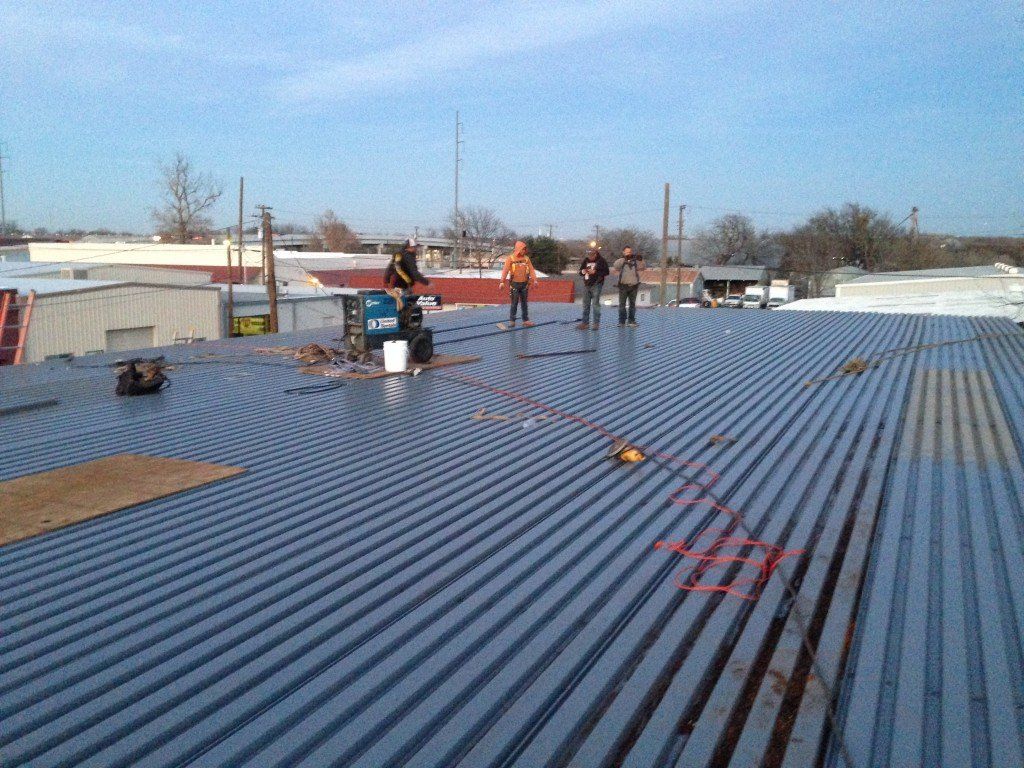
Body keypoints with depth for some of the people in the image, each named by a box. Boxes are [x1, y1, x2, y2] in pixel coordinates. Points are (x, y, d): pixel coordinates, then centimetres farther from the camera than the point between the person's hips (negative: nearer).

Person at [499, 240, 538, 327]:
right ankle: (512, 321, 7)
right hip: (514, 284, -3)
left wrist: (534, 280, -11)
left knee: (524, 303, 8)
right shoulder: (510, 258, -5)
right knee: (514, 303, 0)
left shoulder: (526, 258, 5)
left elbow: (531, 269, 2)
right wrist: (502, 282, -22)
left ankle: (526, 320, 14)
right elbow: (505, 270, -12)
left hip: (524, 284, 3)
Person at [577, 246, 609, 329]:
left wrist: (595, 272, -18)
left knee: (595, 304, -6)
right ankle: (585, 322, 15)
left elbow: (606, 272, -9)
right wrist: (582, 272, -7)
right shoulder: (586, 260, 8)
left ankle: (596, 323, 1)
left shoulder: (601, 261, -7)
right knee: (586, 304, 8)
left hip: (596, 285, -6)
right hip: (587, 285, 6)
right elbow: (580, 271, 17)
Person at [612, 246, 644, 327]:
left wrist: (641, 260, -19)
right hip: (623, 285, -2)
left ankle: (631, 321, 15)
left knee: (632, 304, 8)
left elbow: (641, 268, -2)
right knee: (622, 304, 0)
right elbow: (615, 266, -17)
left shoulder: (635, 261, 8)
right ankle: (621, 321, 6)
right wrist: (624, 258, -24)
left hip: (633, 286, 2)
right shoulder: (621, 261, 2)